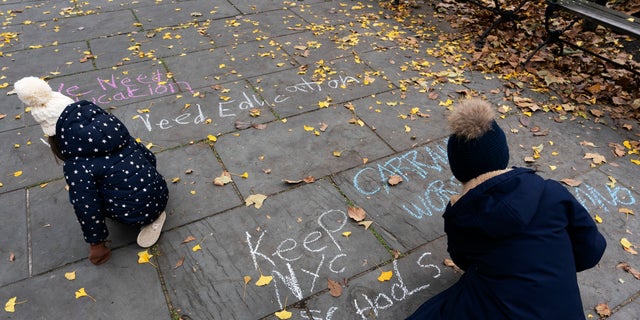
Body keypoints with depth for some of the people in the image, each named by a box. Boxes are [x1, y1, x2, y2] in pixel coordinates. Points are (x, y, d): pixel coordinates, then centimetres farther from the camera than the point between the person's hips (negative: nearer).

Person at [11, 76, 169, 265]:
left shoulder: (76, 166, -15)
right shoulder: (111, 124, 3)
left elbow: (86, 209, -11)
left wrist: (96, 244, 5)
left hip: (138, 213, -6)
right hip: (161, 195, 6)